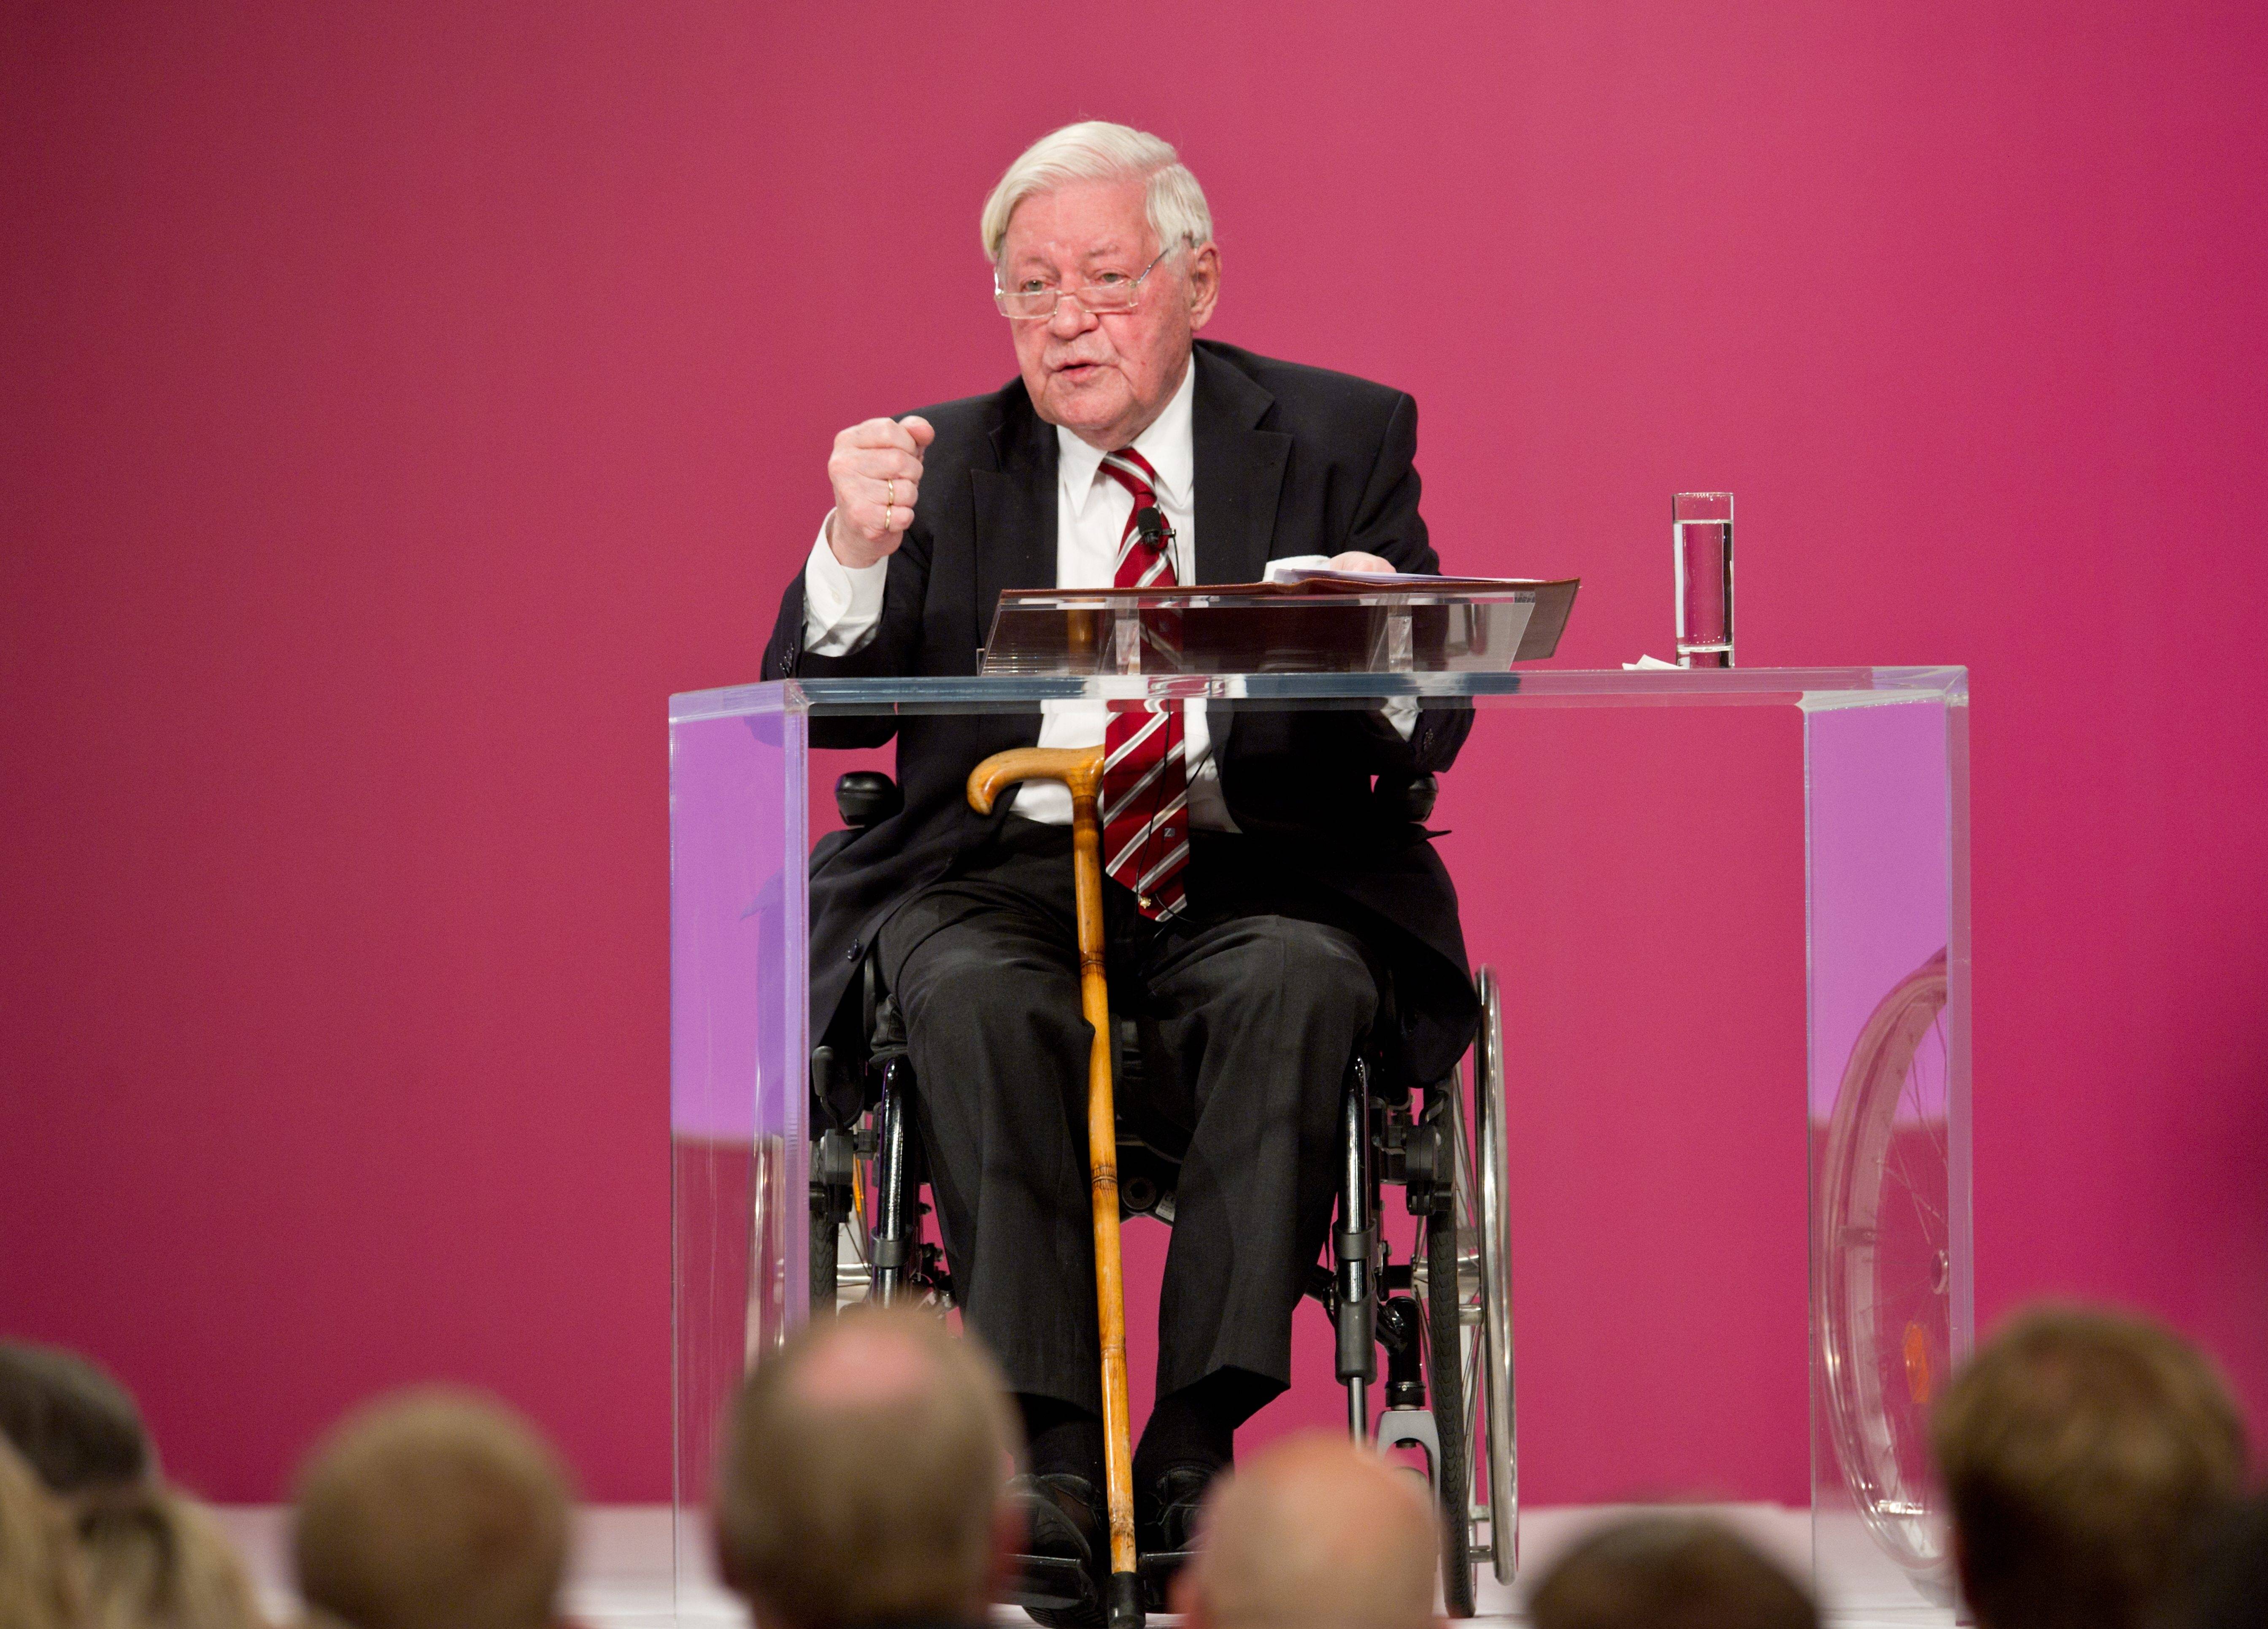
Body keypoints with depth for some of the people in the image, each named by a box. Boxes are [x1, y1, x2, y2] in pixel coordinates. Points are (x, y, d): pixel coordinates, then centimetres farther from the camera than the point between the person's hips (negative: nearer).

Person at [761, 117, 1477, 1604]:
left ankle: (1196, 1446, -34)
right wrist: (853, 551, -18)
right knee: (974, 993, -33)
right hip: (1003, 875, 1)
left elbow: (1429, 735, 0)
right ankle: (1048, 1448, -35)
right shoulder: (941, 465, 12)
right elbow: (818, 713, 2)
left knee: (1296, 984, -34)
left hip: (1255, 878, 0)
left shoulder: (1342, 438, 9)